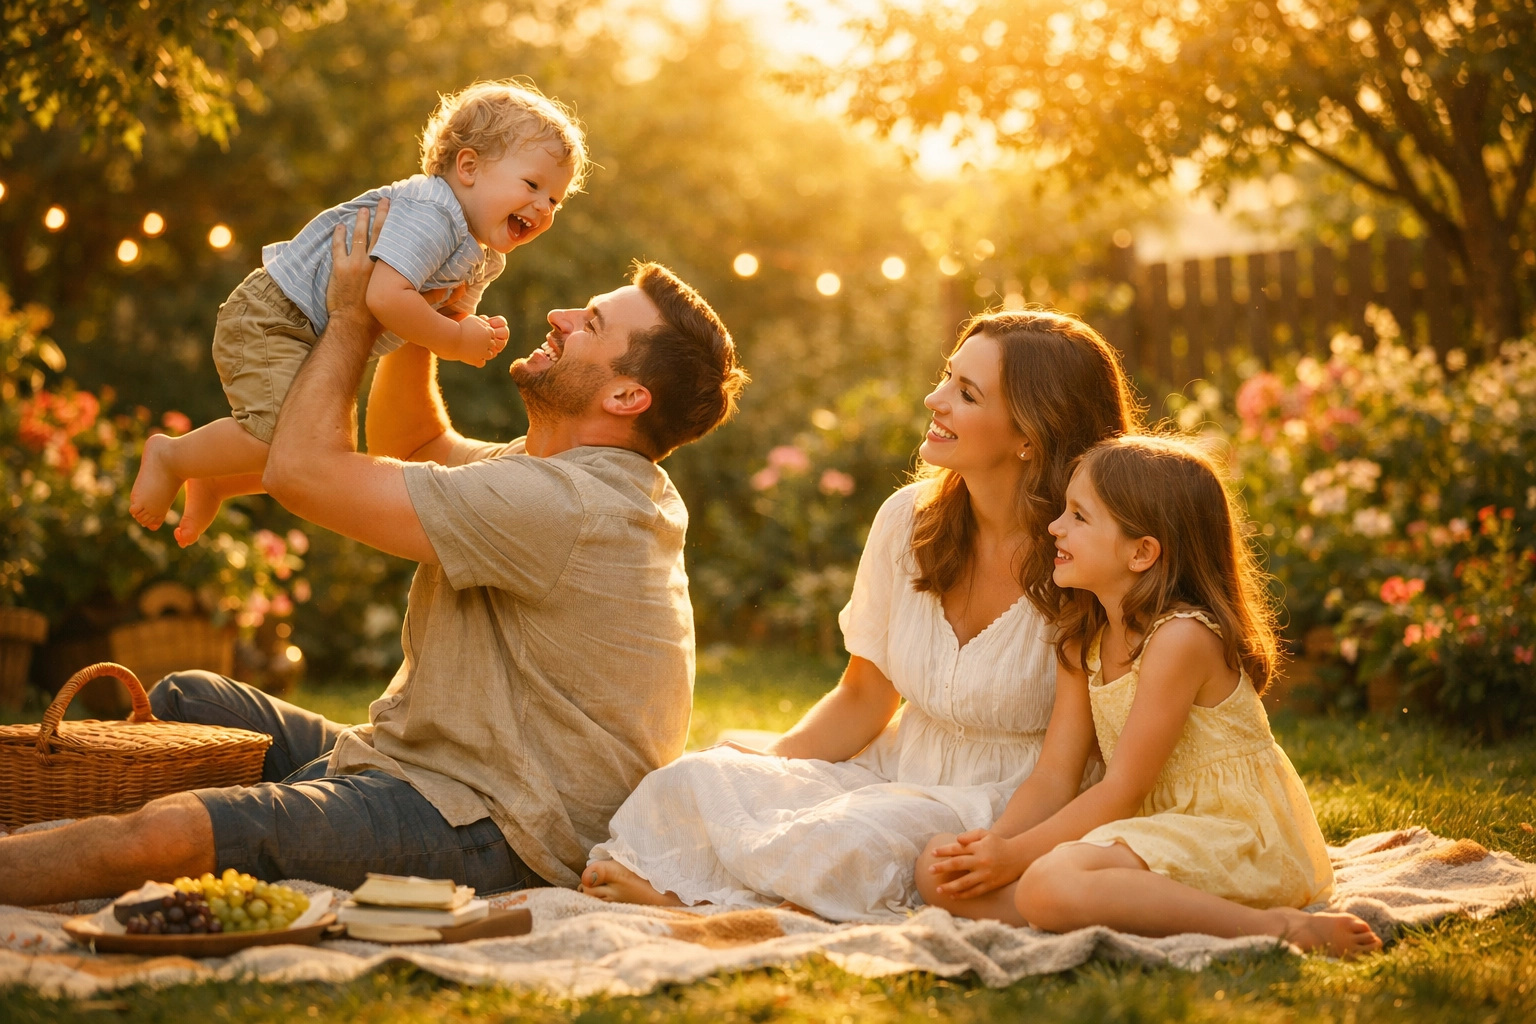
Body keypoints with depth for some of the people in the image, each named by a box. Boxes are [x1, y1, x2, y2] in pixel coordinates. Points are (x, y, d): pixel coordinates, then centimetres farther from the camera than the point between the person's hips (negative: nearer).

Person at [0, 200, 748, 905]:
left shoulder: (558, 505, -23)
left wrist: (352, 315, -5)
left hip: (485, 832, -11)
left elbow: (302, 470, -19)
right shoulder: (563, 471, 11)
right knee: (186, 701, 14)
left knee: (164, 836, -26)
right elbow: (409, 444, 28)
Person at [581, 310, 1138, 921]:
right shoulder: (908, 520, -2)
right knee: (695, 780, -20)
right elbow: (863, 699, 6)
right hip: (896, 774, 5)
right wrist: (765, 771, -8)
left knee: (848, 841, -34)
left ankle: (680, 896, -14)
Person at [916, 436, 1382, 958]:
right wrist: (994, 842, -12)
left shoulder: (1181, 637, -17)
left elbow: (1122, 791, -17)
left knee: (1050, 885, -36)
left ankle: (1278, 927, -26)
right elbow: (1054, 777, 6)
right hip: (1157, 832, 9)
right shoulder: (1083, 641, 10)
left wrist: (1013, 855, -15)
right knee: (940, 870, -6)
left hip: (1231, 833, -9)